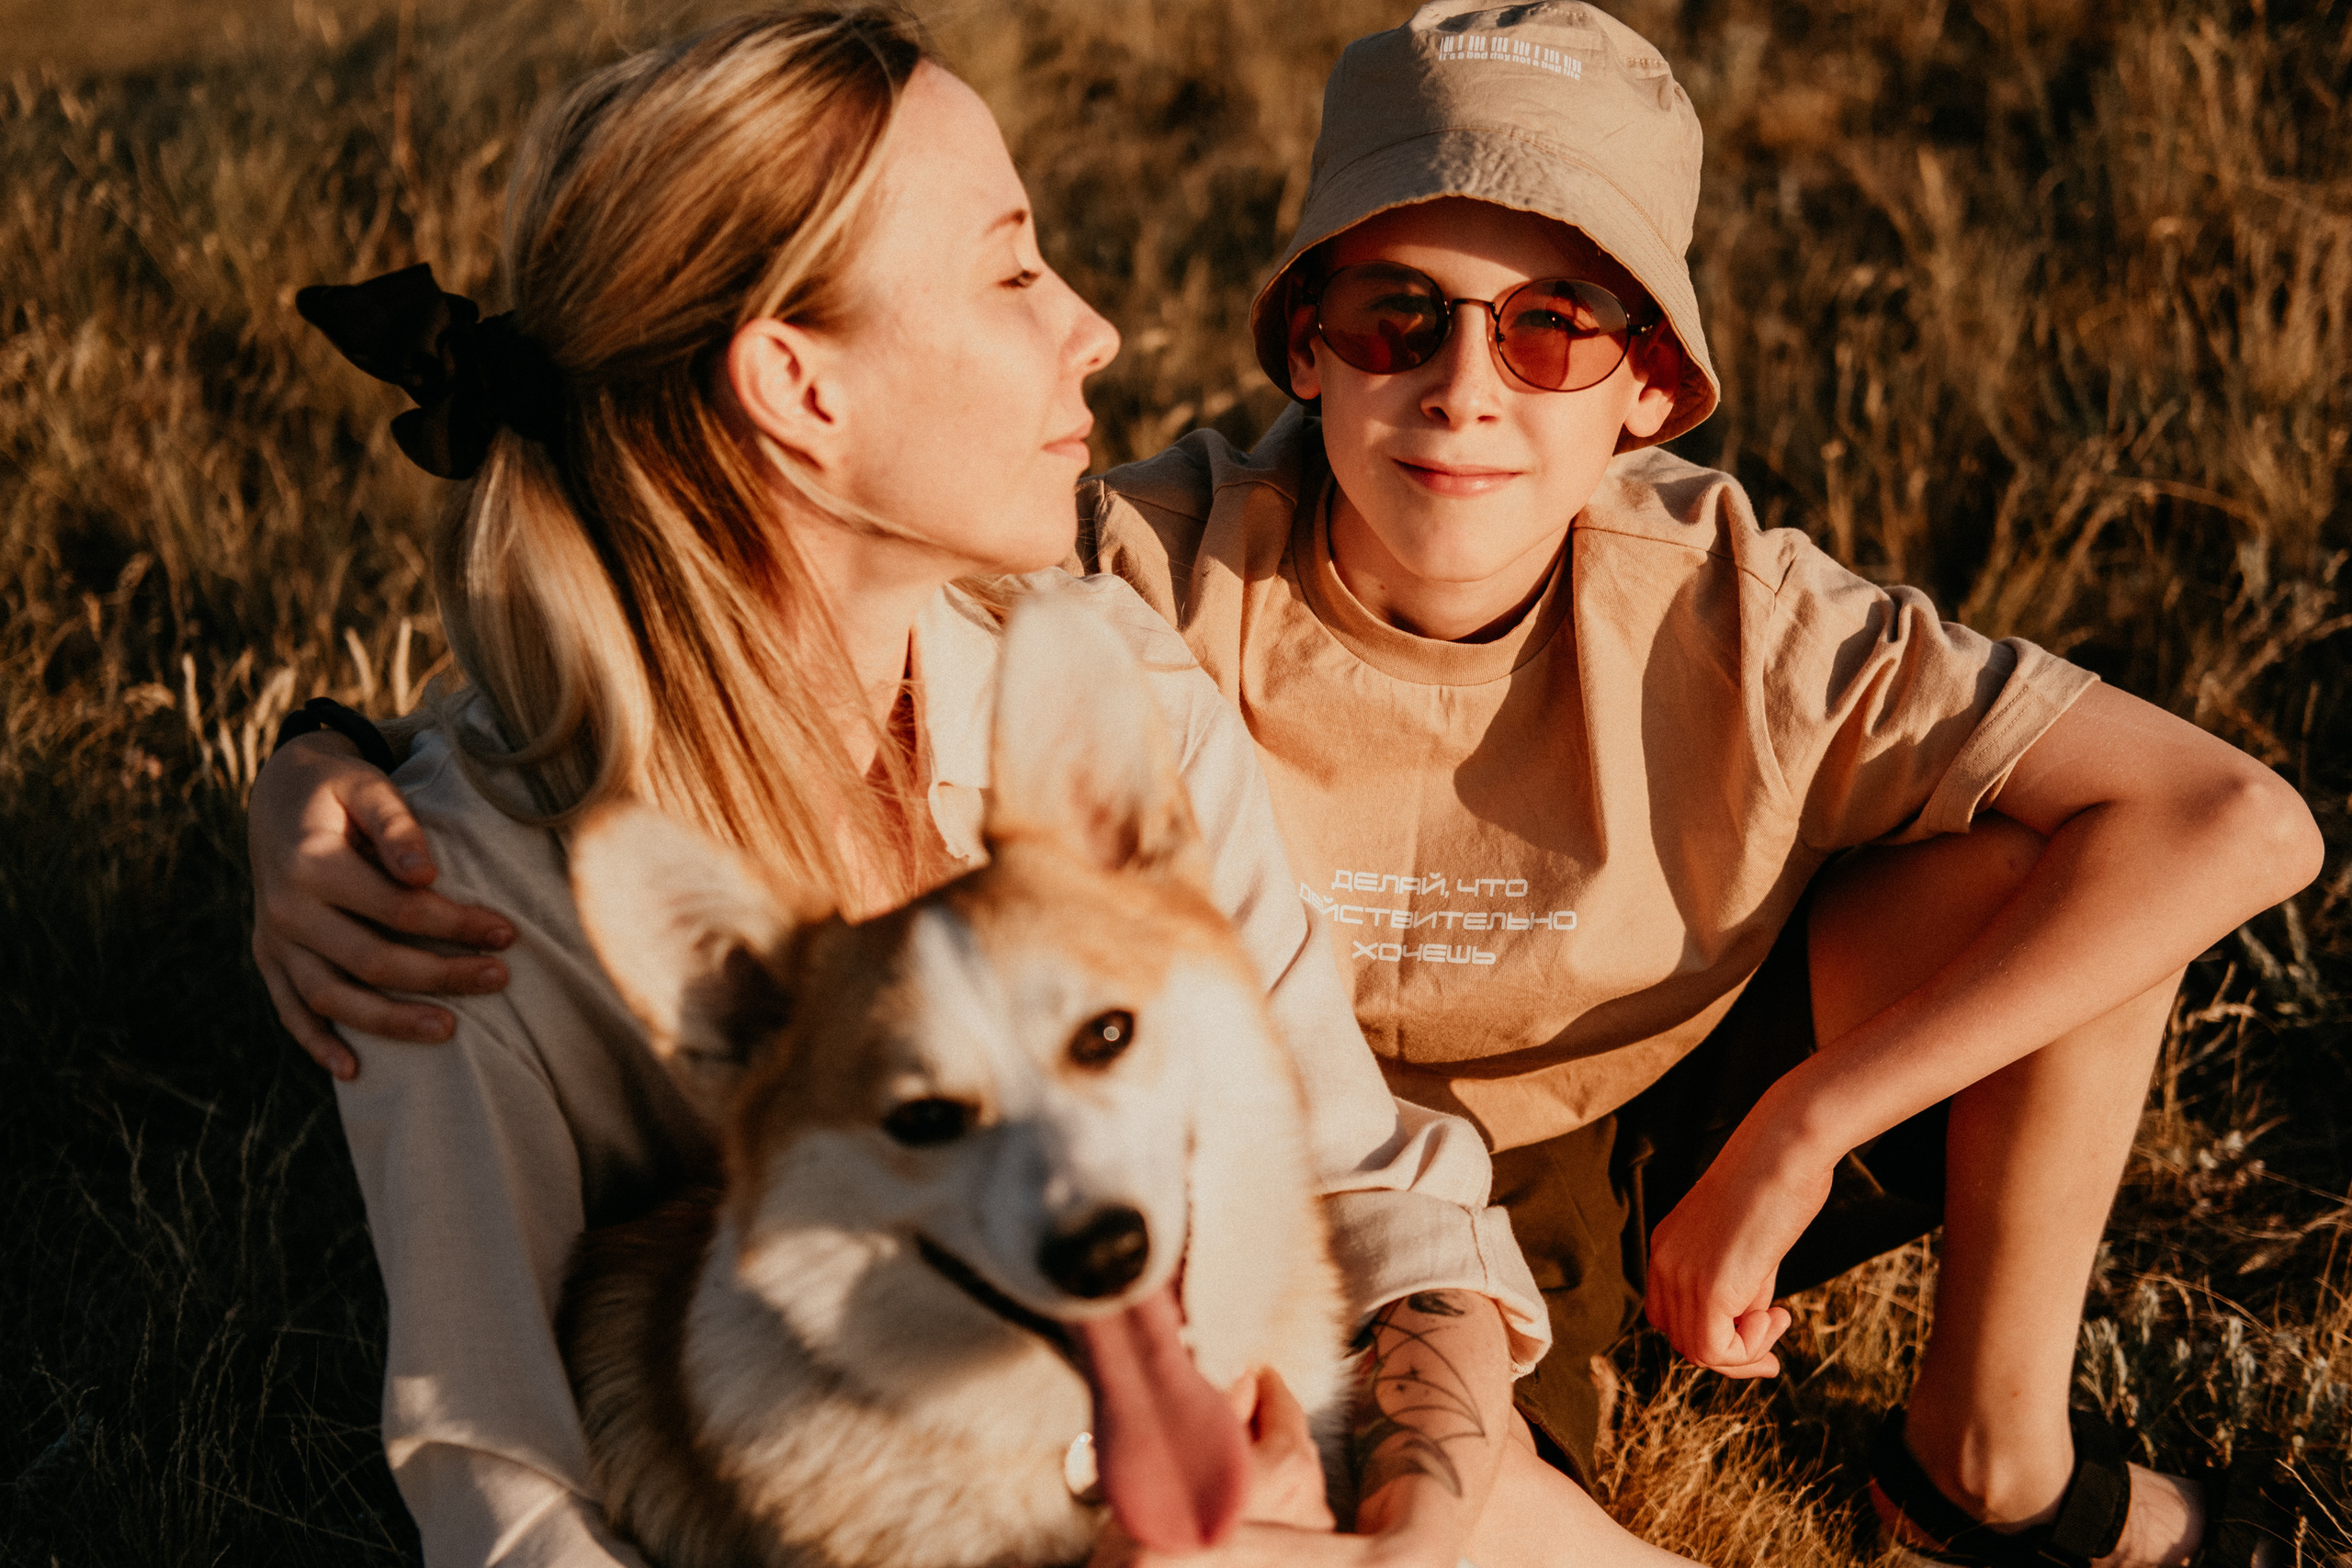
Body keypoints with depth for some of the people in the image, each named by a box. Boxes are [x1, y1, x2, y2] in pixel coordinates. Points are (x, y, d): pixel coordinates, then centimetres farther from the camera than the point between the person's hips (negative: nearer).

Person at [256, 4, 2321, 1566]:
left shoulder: (1719, 620, -22)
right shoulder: (1140, 586, -26)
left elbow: (2242, 821, -24)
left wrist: (1789, 1143, -26)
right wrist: (345, 787, -45)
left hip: (1630, 1197, 2)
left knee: (2042, 859, -18)